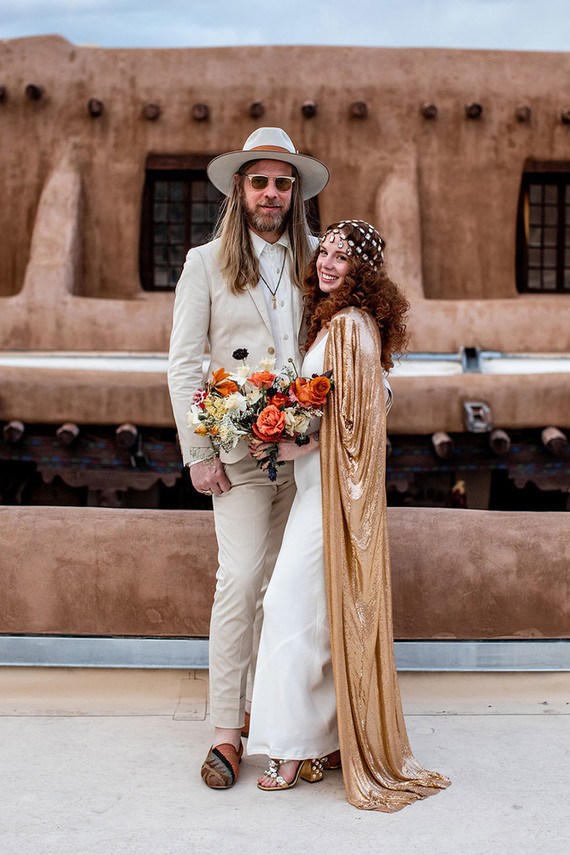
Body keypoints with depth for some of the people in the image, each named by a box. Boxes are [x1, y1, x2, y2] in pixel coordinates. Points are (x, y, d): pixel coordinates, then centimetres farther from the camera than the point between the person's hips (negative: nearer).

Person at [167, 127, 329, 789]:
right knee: (240, 579, -7)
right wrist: (199, 452, -5)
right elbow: (183, 365, 2)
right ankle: (226, 729, 3)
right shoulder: (206, 263, 6)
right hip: (242, 452, -3)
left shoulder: (313, 261, 12)